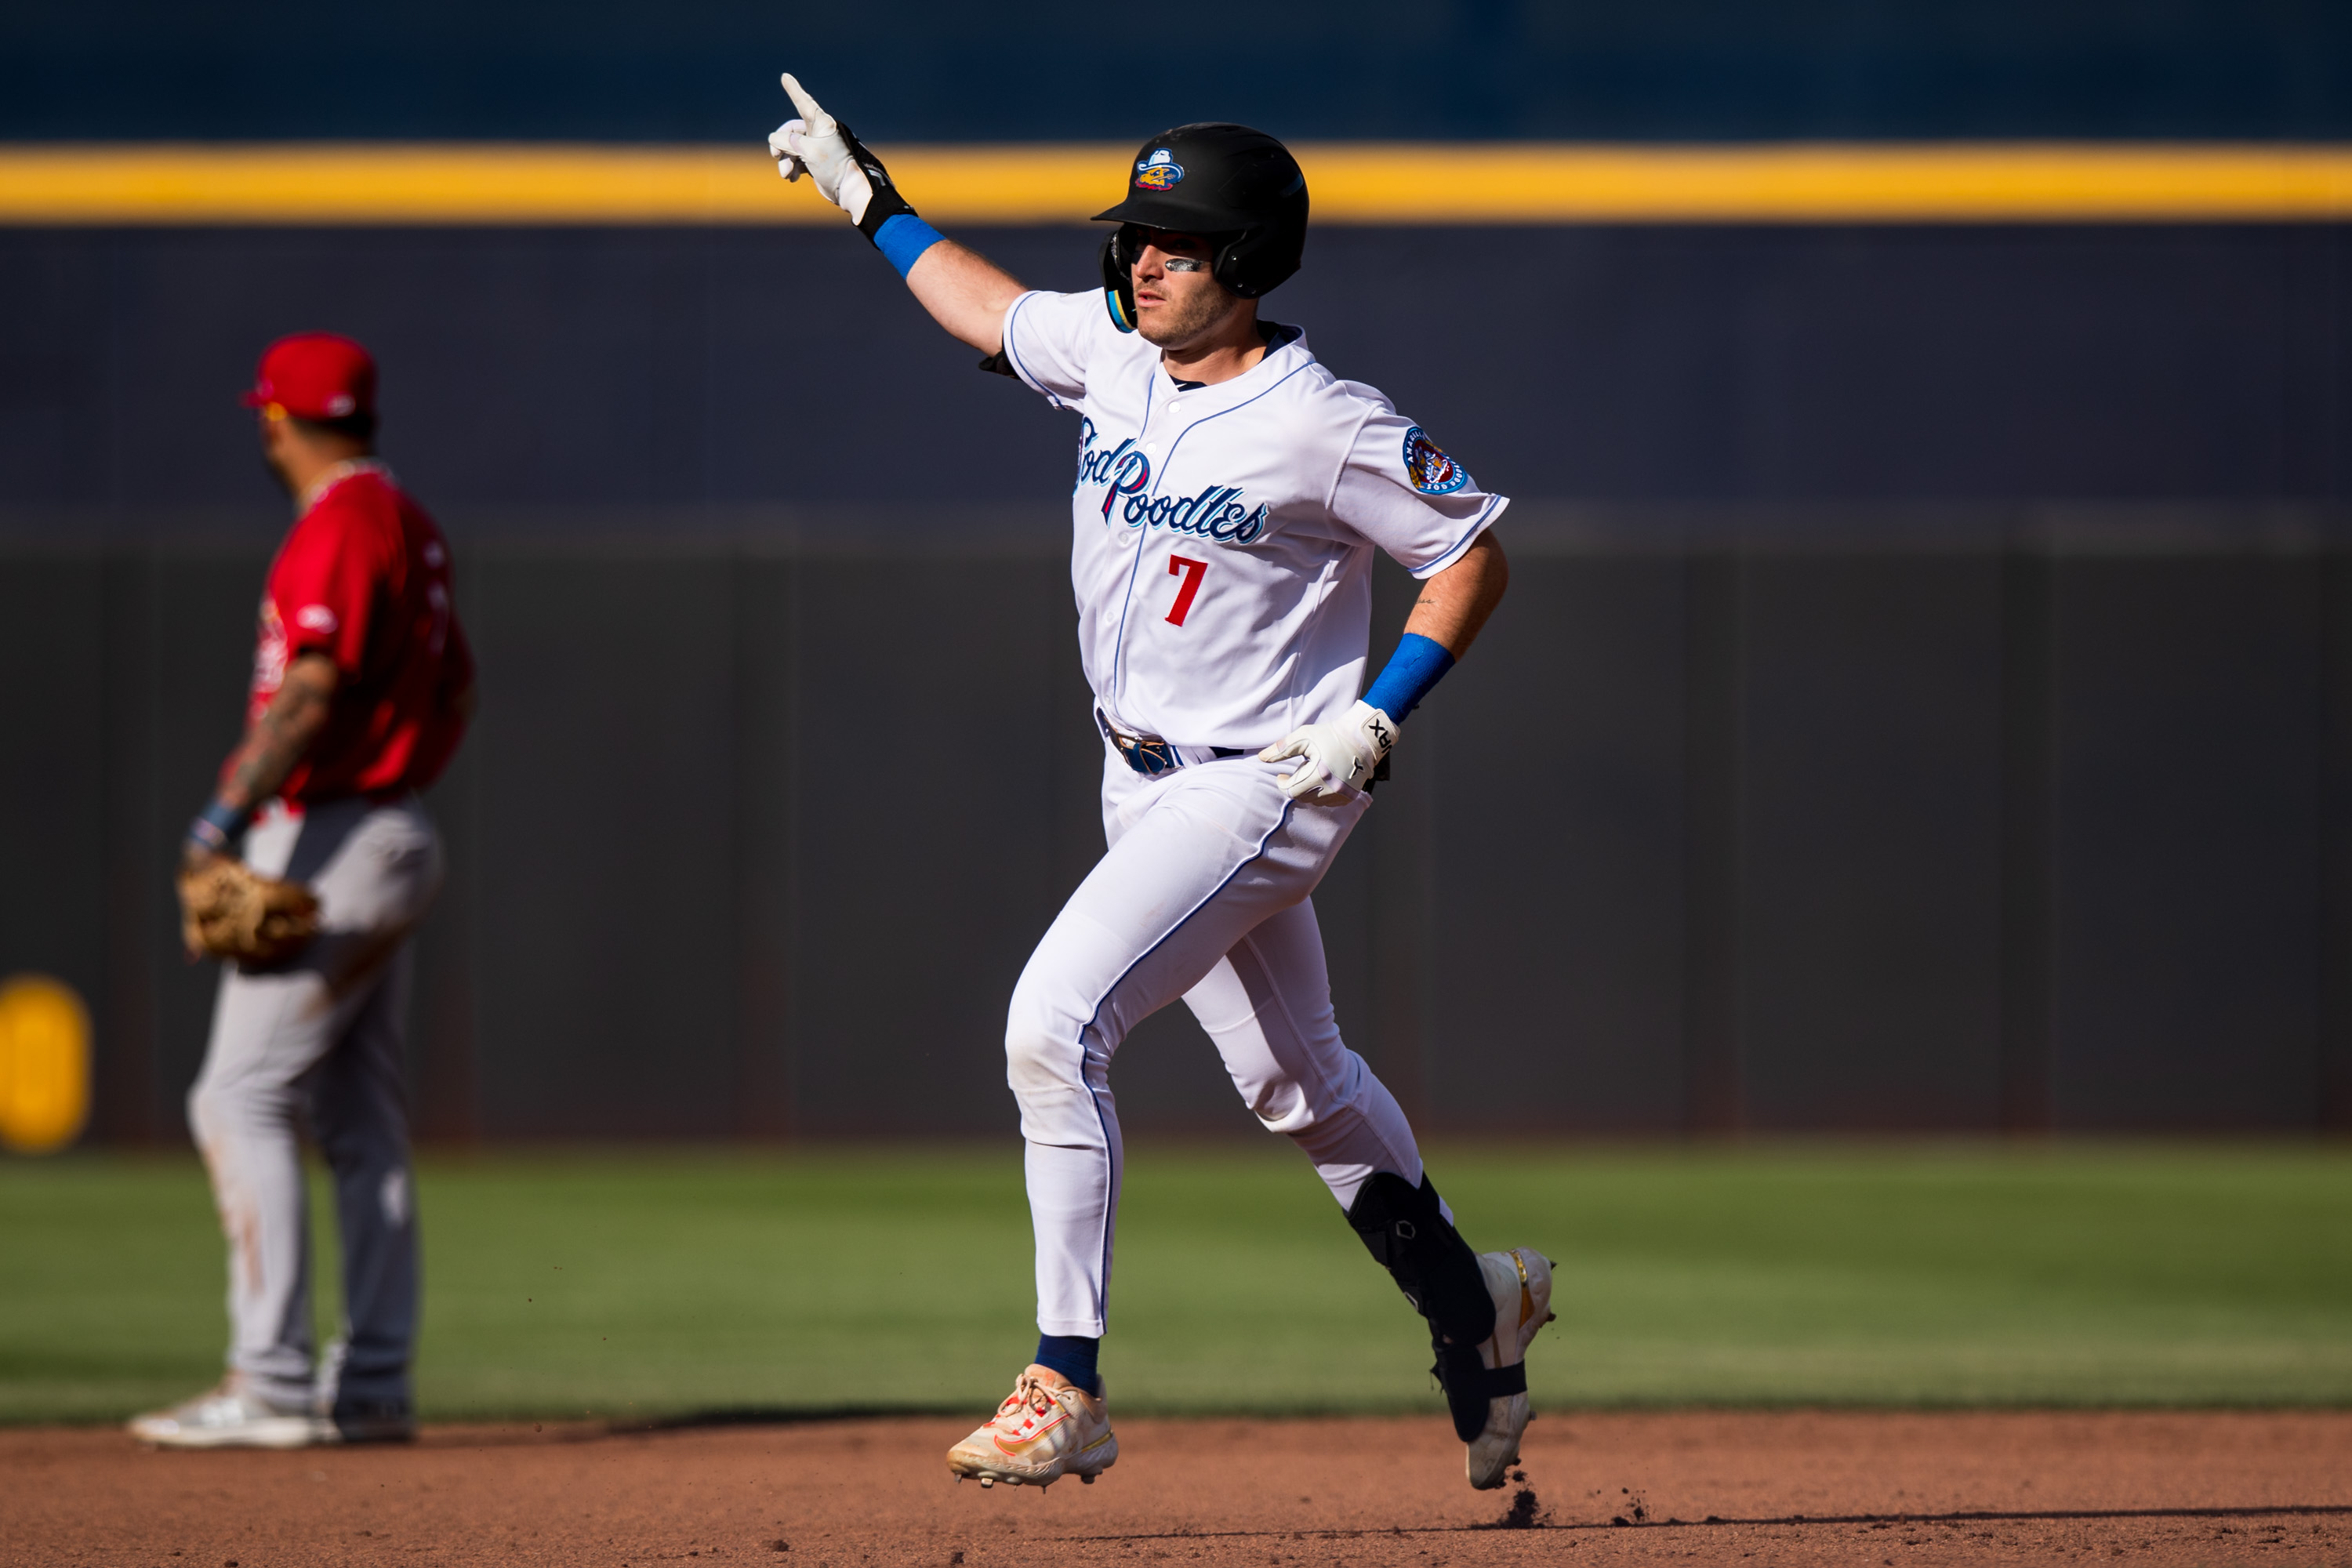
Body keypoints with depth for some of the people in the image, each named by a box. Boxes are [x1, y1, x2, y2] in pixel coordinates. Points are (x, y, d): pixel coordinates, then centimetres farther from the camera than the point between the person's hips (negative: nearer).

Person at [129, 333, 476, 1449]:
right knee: (359, 1125, 11)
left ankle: (271, 1387, -15)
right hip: (391, 836, 10)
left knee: (240, 1101, -11)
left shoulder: (339, 528, -15)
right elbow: (452, 689, 24)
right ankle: (371, 1386, 13)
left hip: (328, 844, -10)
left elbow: (315, 688, -26)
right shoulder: (410, 526, 15)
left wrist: (230, 813, -31)